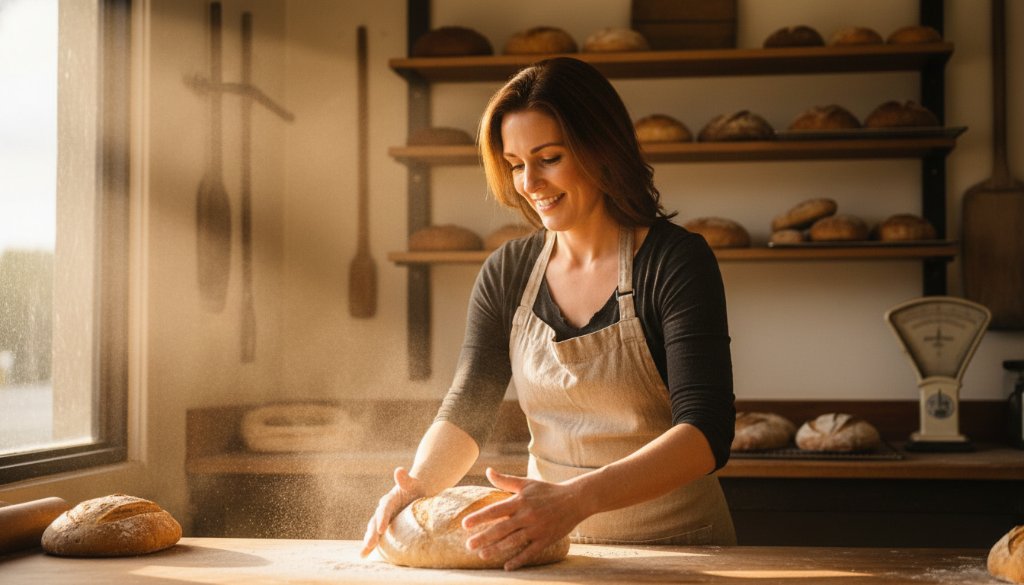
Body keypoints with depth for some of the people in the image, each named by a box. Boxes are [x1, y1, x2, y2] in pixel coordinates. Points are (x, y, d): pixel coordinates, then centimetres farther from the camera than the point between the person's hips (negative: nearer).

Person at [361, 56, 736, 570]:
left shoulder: (675, 261, -7)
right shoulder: (507, 274, 8)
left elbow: (706, 432, -15)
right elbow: (466, 411, 7)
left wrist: (577, 498, -30)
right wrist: (417, 485, -14)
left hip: (675, 545, -3)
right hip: (554, 549, 4)